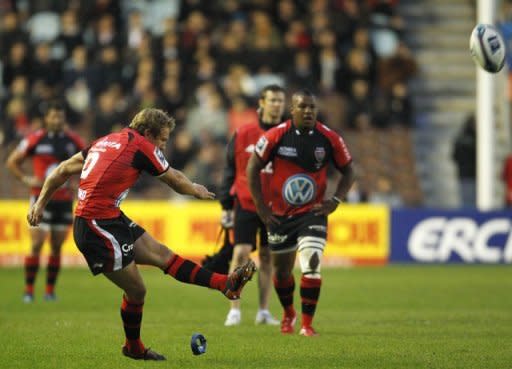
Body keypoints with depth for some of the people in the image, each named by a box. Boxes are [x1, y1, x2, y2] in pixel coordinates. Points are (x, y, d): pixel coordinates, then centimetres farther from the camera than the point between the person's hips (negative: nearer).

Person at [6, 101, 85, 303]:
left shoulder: (73, 140, 3)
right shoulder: (35, 140, -6)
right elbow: (12, 162, 3)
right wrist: (26, 179, -8)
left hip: (64, 200, 3)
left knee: (57, 247, 5)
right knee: (37, 244, -10)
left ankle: (50, 290, 14)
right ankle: (29, 290, -3)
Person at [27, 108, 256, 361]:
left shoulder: (106, 141, 16)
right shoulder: (141, 146, -8)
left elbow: (62, 171, 17)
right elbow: (175, 181, 4)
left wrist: (41, 203, 22)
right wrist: (197, 190, 24)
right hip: (97, 227, -10)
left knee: (162, 254, 7)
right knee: (136, 290, 0)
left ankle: (226, 284, 7)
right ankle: (133, 347, 20)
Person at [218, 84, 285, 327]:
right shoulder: (243, 134, 0)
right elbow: (230, 170, 4)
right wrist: (226, 206, 1)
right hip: (246, 204, -2)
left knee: (268, 257, 5)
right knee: (240, 253, -9)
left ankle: (263, 312, 12)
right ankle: (234, 311, -2)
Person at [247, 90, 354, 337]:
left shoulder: (329, 139, -7)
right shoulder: (276, 136, -11)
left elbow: (348, 171, 7)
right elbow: (253, 168, -1)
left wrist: (335, 200, -6)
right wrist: (261, 205, -4)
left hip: (313, 213, -1)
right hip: (279, 214, 1)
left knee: (311, 265, -21)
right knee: (282, 271, 13)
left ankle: (307, 324, -11)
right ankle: (288, 314, 41)